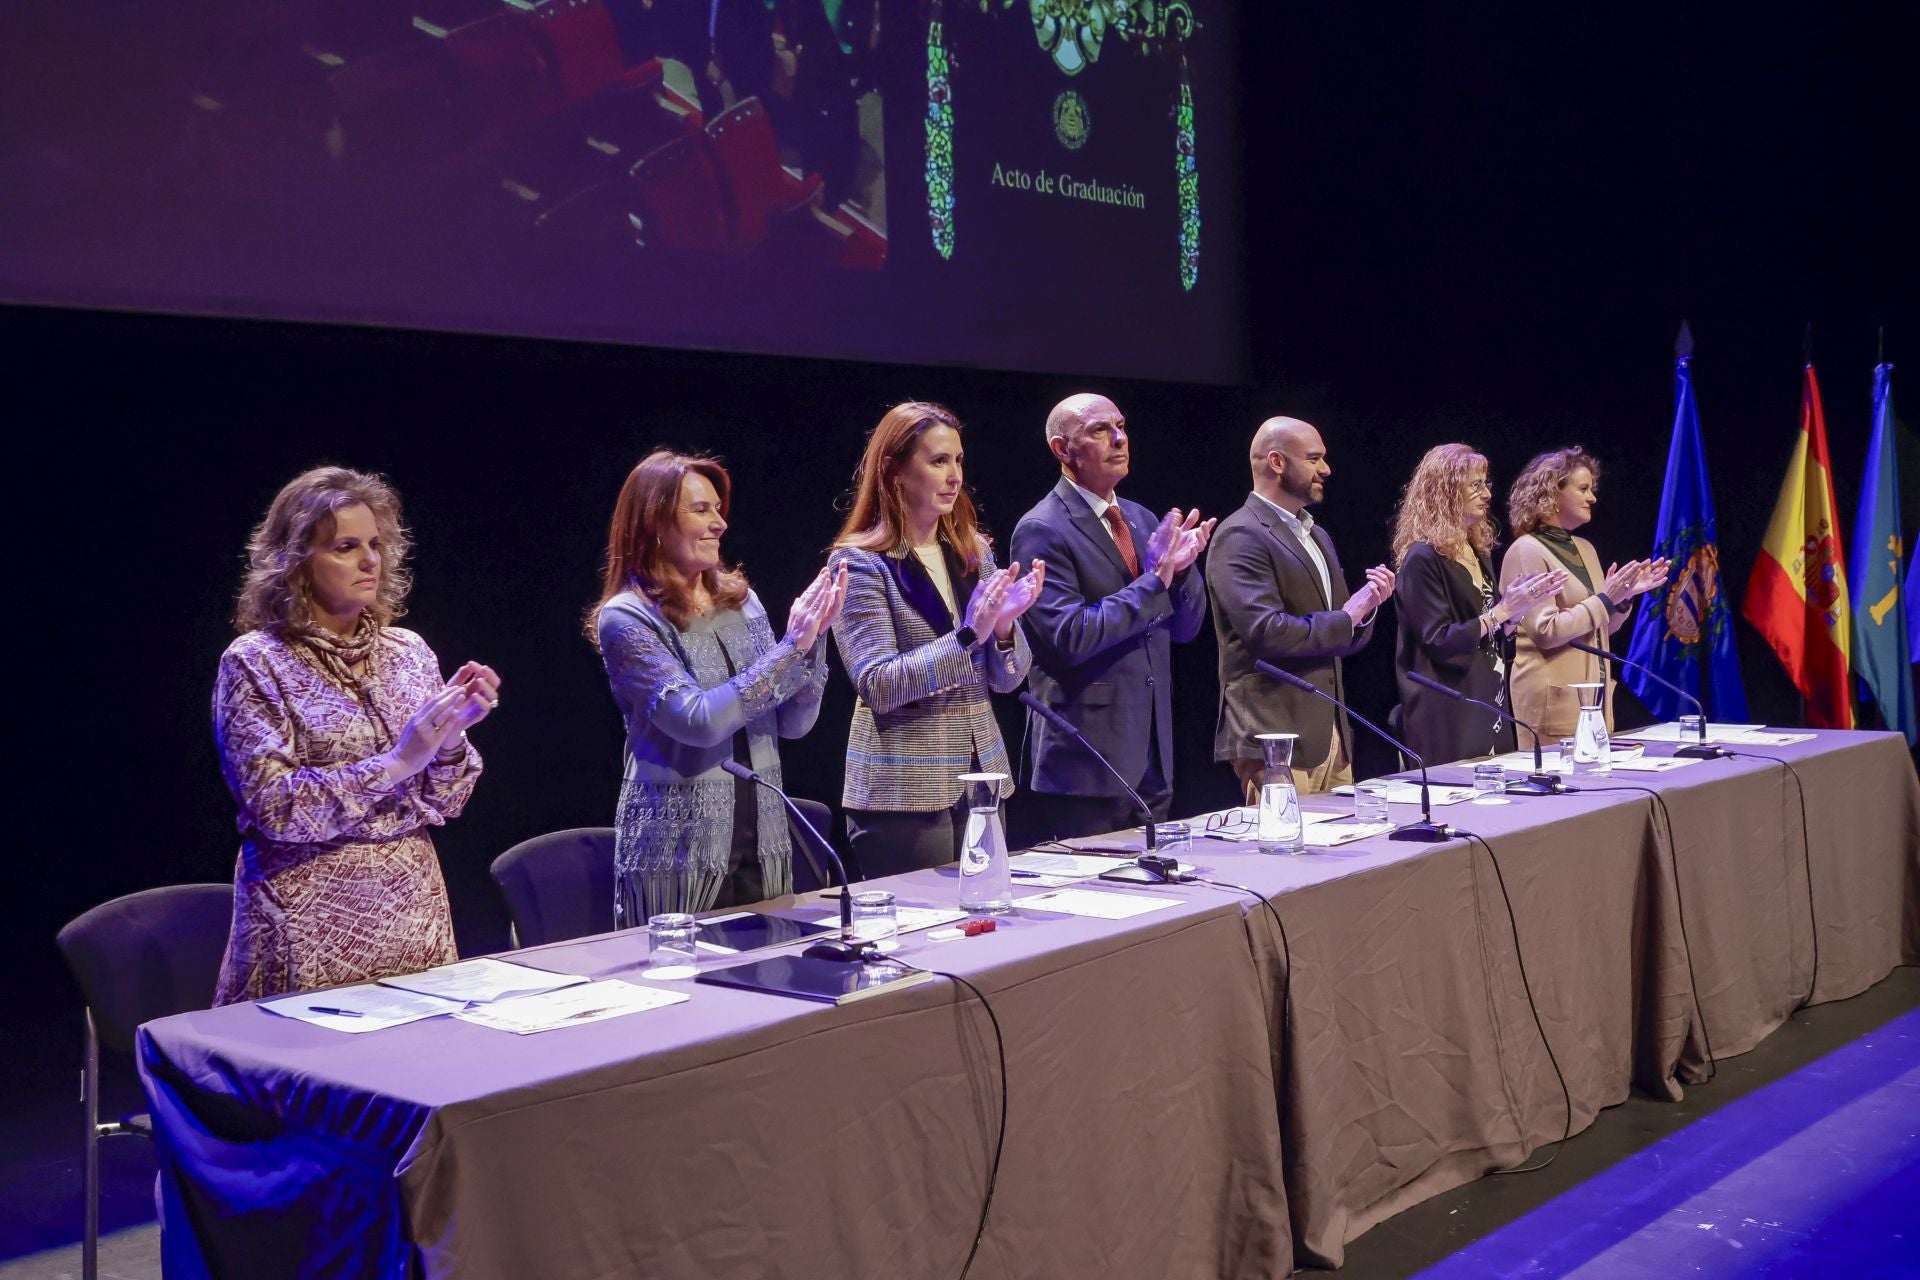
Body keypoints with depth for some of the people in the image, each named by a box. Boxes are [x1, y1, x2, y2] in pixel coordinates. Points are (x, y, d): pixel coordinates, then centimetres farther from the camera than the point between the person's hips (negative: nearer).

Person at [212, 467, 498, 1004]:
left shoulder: (408, 651, 6)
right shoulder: (255, 662, -6)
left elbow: (443, 802, 7)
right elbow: (274, 806, -15)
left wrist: (451, 738, -12)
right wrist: (396, 762, -20)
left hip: (414, 905, 4)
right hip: (313, 920, -4)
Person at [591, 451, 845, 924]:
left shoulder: (741, 600, 7)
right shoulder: (625, 618, -9)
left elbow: (794, 723, 7)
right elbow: (698, 720, -21)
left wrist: (811, 639, -9)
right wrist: (791, 647, -19)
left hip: (763, 845, 5)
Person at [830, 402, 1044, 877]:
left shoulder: (974, 551, 8)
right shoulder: (860, 562, -8)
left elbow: (1007, 679, 8)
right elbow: (876, 686, -16)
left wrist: (1003, 625, -12)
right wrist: (967, 636, -24)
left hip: (982, 780, 5)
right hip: (903, 793, -5)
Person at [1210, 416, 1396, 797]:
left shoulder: (1317, 536, 18)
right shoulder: (1241, 537, -11)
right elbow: (1267, 631, -22)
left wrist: (1365, 607, -1)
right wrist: (1345, 617, -11)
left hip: (1333, 734, 9)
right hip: (1276, 737, -9)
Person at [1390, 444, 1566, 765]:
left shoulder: (1479, 552, 15)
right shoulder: (1424, 558, -12)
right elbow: (1438, 642, -18)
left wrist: (1519, 606, 2)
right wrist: (1502, 610, -17)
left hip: (1488, 708, 8)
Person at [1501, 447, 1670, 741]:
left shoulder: (1585, 549, 14)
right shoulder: (1527, 552, -10)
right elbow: (1545, 631, -18)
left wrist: (1624, 596, 4)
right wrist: (1604, 599, -16)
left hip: (1595, 693, 8)